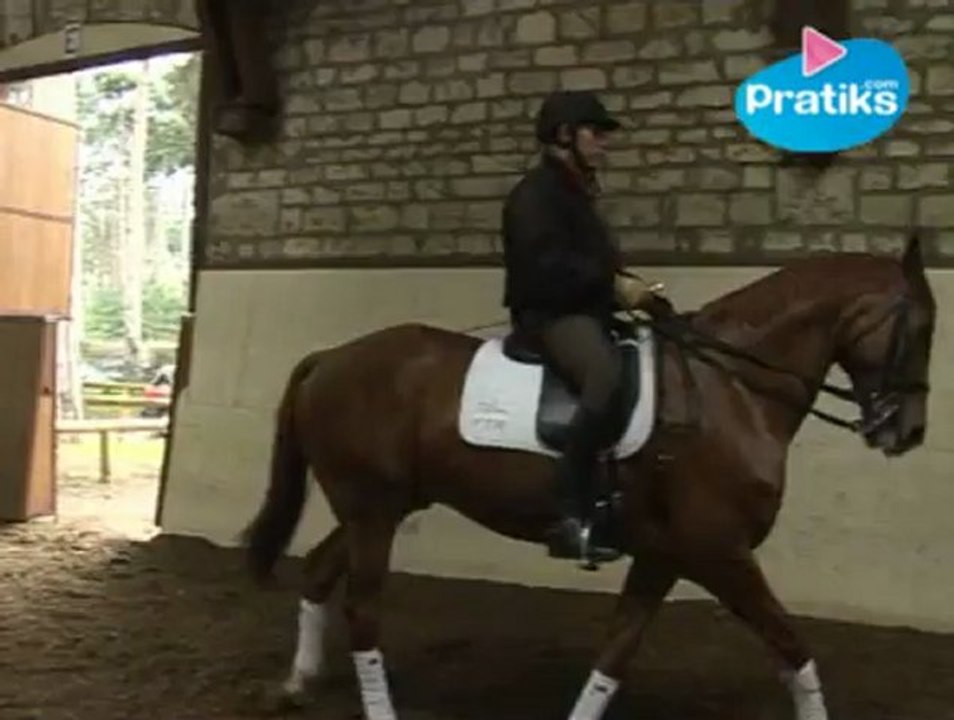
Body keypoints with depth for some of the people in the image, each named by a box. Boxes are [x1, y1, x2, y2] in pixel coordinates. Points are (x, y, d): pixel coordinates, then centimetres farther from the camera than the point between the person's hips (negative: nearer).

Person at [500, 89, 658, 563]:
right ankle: (570, 517, -39)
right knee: (607, 374, -37)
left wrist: (623, 285, 6)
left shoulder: (574, 192, 23)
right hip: (550, 316, -11)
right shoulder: (536, 192, -8)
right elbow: (548, 266, -21)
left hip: (585, 311, 11)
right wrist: (613, 284, -18)